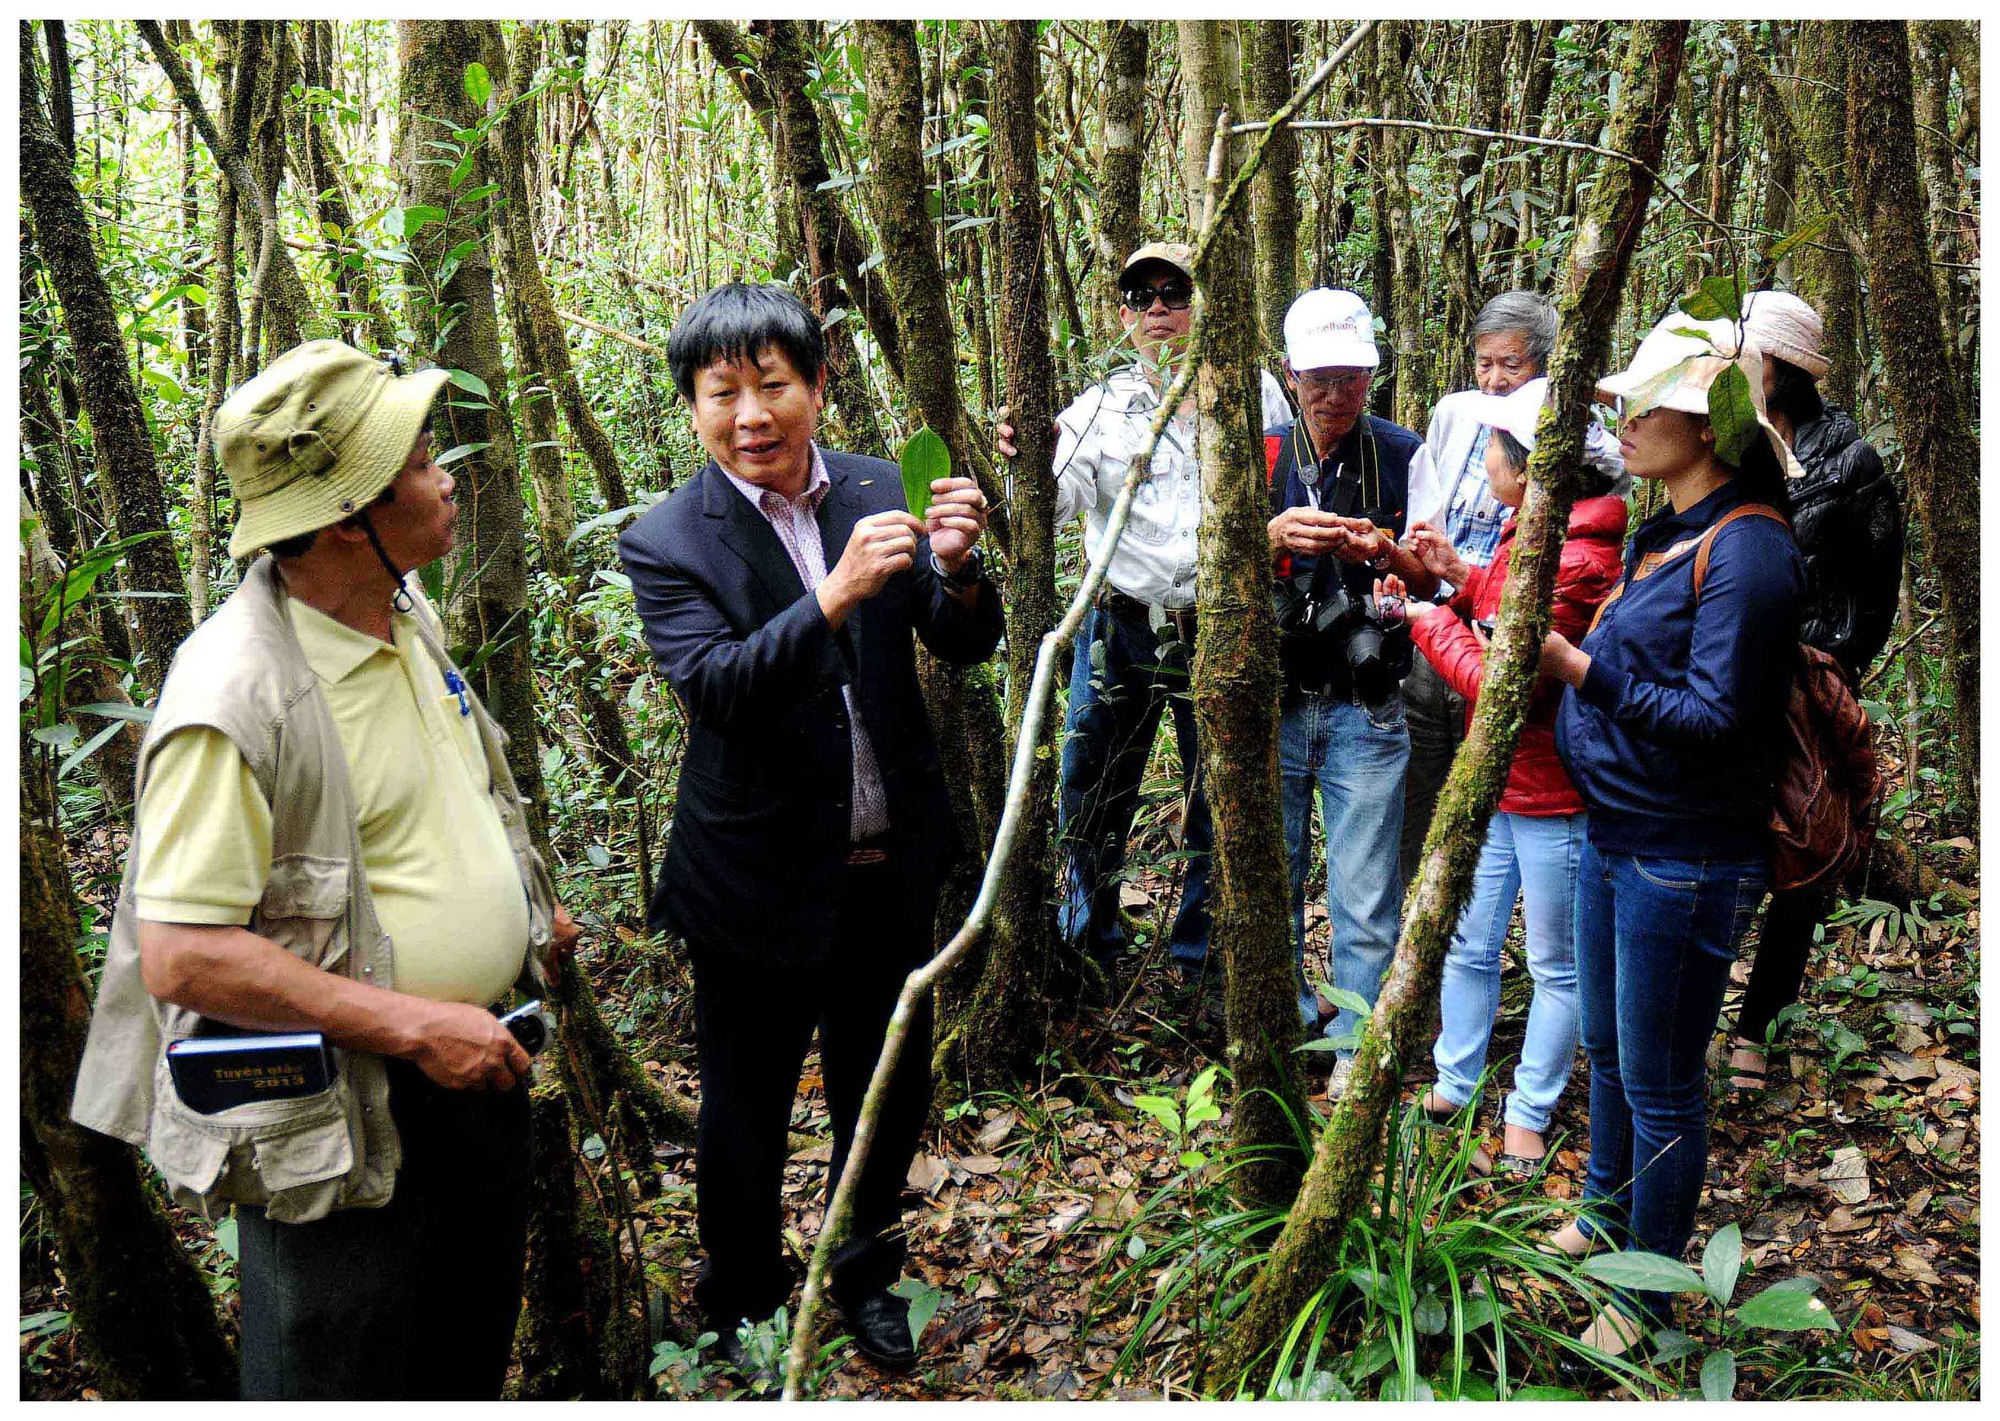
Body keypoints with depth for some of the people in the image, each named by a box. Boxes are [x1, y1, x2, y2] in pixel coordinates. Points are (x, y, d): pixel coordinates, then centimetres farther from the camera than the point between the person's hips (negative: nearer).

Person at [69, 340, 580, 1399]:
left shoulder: (406, 614, 2)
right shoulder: (232, 695, -27)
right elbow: (182, 957, -28)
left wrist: (527, 910, 17)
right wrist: (410, 1023, -27)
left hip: (479, 1060, 8)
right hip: (345, 1118, -8)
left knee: (471, 1354, 26)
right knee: (339, 1386, 13)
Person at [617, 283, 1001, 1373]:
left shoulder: (880, 492, -3)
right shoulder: (667, 541, -11)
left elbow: (966, 648, -2)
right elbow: (712, 684, -24)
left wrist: (956, 571, -24)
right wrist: (835, 594, -36)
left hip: (889, 865, 3)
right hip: (759, 882, -3)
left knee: (890, 1087, 19)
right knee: (746, 1107, 15)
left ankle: (866, 1272, 45)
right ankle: (743, 1304, 40)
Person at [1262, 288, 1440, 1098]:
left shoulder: (1403, 456, 1)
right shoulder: (1259, 455, 3)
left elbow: (1430, 582, 3)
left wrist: (1385, 553, -19)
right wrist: (1271, 536, -25)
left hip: (1366, 709, -1)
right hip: (1271, 698, 1)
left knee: (1364, 892, 1)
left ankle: (1356, 1038, 18)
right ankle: (1283, 1016, 29)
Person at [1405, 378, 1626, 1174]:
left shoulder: (1574, 563, -25)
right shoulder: (1528, 535, 5)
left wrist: (1431, 621, -14)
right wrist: (1459, 575, 3)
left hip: (1552, 799, -9)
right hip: (1492, 783, 9)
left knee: (1555, 965, 11)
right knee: (1467, 944, 18)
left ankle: (1529, 1113, 25)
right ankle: (1454, 1086, 35)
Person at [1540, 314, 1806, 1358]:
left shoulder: (1747, 553, -20)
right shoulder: (1661, 535, 9)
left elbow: (1712, 718, -24)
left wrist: (1579, 669, -26)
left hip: (1683, 862, -9)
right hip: (1613, 839, 9)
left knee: (1660, 1084, 5)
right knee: (1605, 1046, 24)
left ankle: (1647, 1294, 22)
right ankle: (1607, 1214, 45)